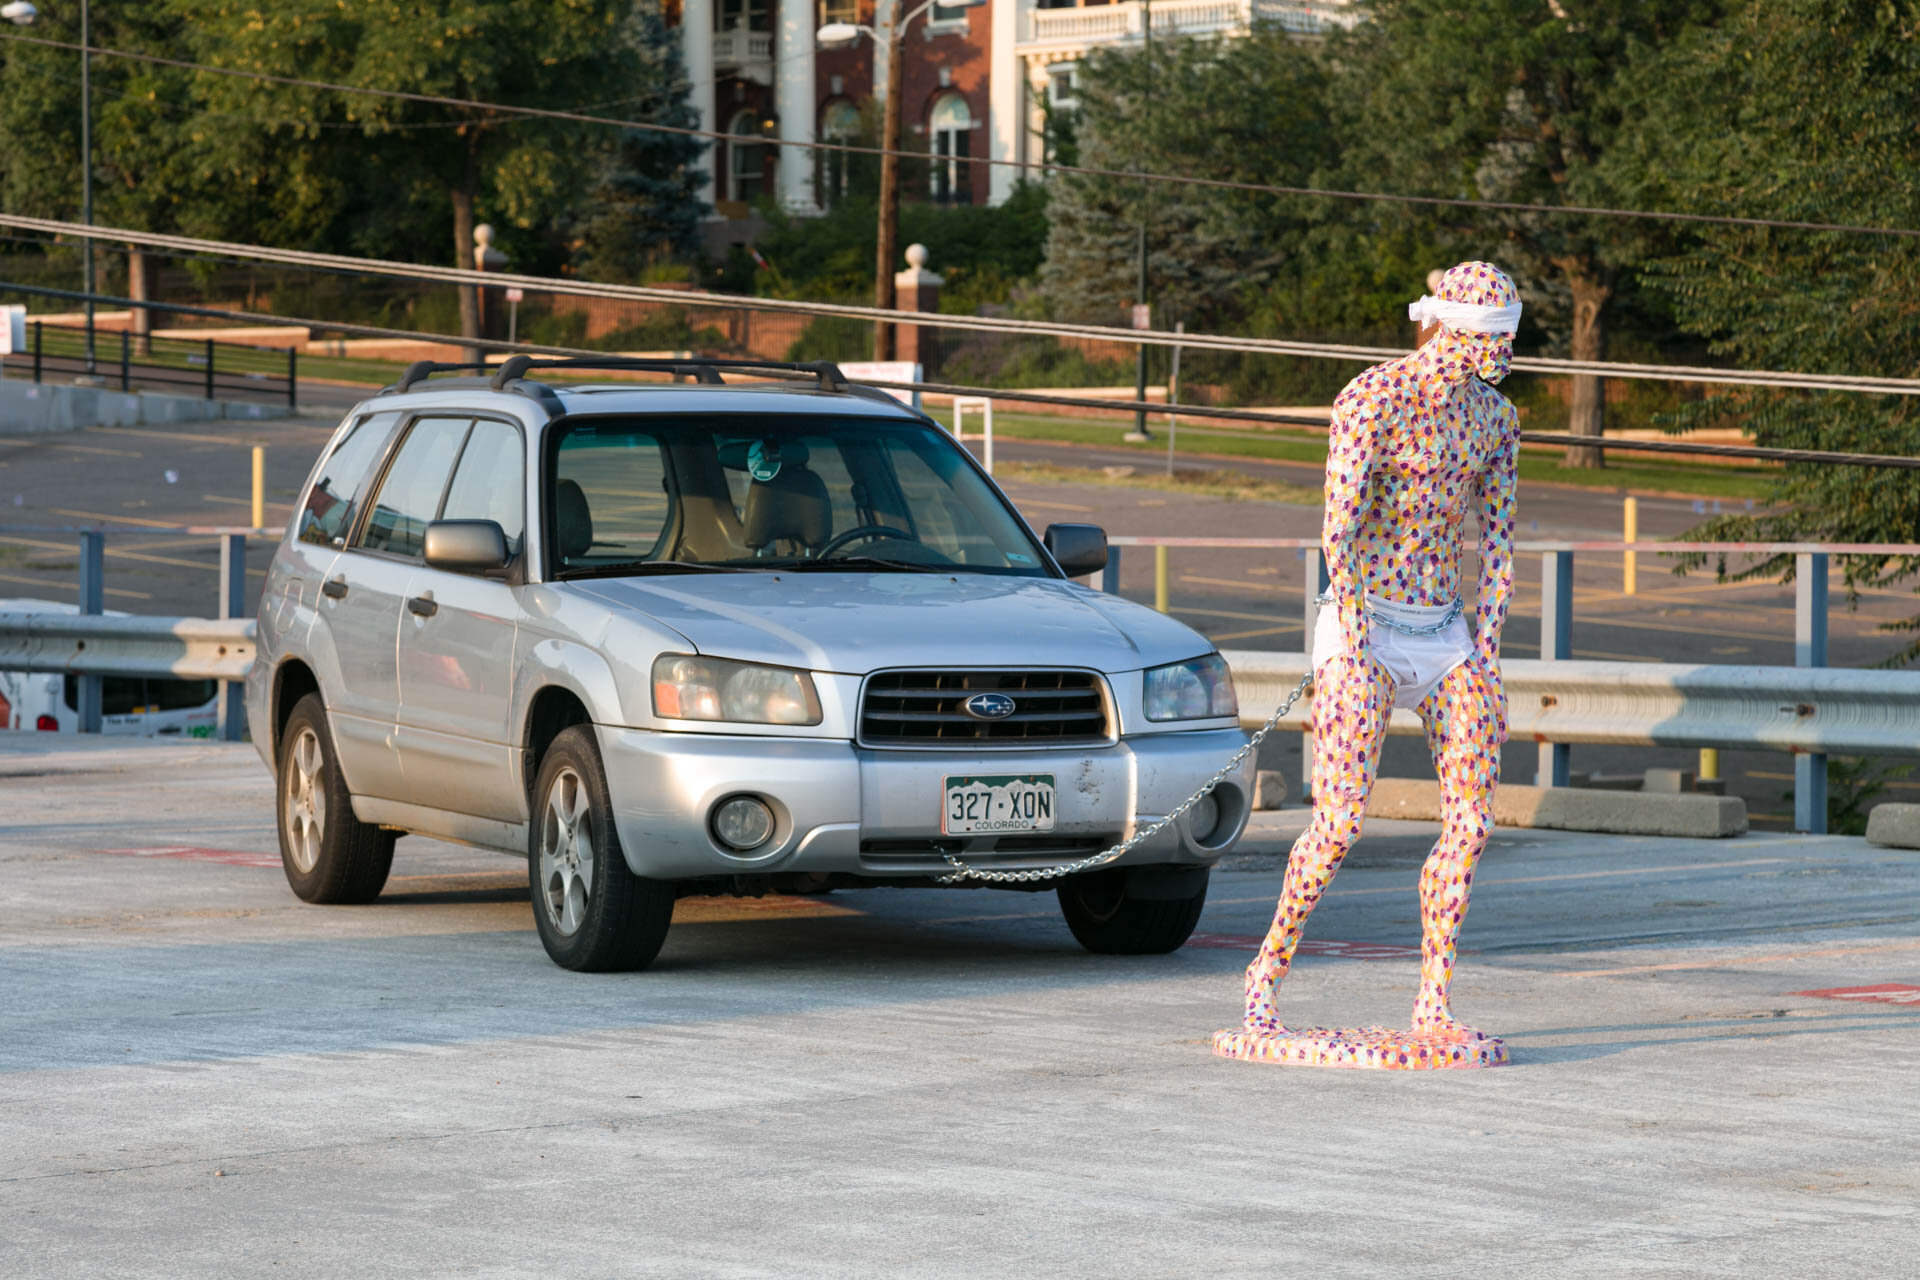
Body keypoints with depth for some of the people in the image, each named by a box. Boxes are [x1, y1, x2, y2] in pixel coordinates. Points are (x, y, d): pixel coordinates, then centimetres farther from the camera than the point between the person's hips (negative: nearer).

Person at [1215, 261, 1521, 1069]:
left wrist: (1486, 649, 3)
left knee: (1471, 819, -3)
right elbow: (1339, 528, -17)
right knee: (1341, 819, -13)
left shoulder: (1493, 415, 9)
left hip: (1446, 630, 6)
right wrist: (1355, 655, -20)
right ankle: (1270, 963, 8)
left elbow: (1499, 539, 12)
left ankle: (1434, 1008, 2)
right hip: (1366, 625, -6)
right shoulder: (1372, 399, -12)